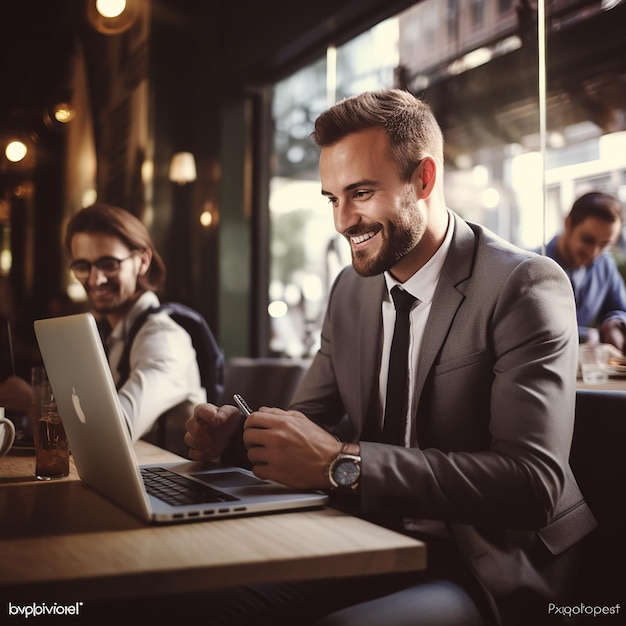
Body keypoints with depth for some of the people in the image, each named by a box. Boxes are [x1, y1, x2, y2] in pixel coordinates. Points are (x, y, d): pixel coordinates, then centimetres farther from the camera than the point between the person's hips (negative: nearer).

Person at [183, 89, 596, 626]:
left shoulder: (524, 286, -16)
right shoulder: (350, 289, 6)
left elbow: (533, 482, -26)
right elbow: (310, 420, 11)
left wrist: (342, 463, -33)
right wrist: (234, 431, -12)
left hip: (484, 568, -5)